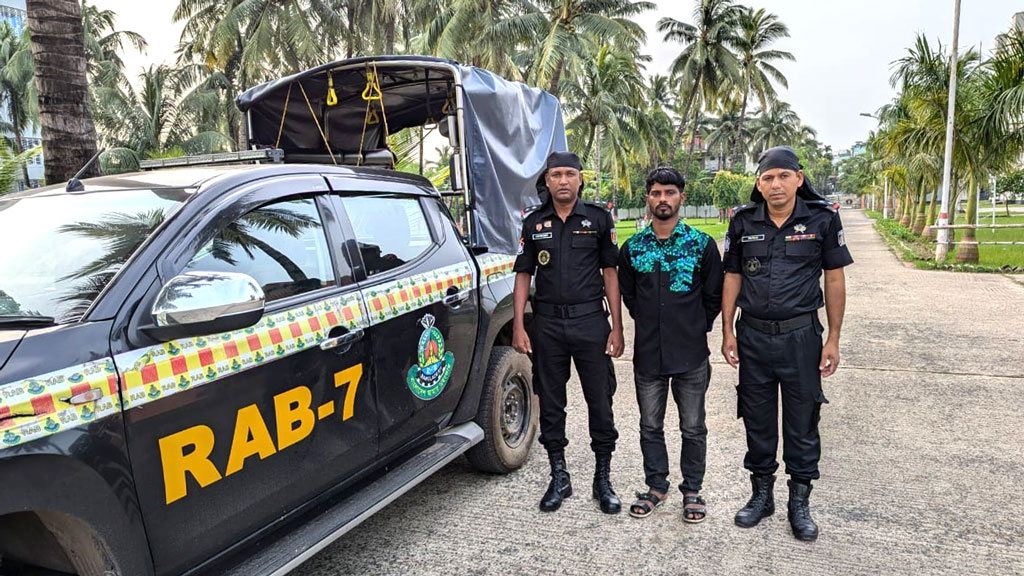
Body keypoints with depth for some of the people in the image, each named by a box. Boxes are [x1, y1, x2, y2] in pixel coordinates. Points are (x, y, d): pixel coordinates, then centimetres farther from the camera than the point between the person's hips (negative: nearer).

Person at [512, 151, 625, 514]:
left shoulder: (598, 219, 3)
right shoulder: (534, 223, 7)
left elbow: (610, 273, 3)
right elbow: (523, 276, 8)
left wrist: (617, 327, -2)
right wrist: (518, 327, -1)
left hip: (591, 322, -1)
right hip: (546, 324, 2)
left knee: (600, 402, 3)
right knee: (550, 403, 9)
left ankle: (603, 479, 19)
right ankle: (559, 478, 24)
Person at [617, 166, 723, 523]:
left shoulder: (702, 244, -1)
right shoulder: (632, 247, 4)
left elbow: (714, 295, 6)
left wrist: (696, 328, 6)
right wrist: (651, 326, 11)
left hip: (691, 356, -2)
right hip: (648, 355, 2)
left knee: (693, 428, 9)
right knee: (650, 426, 12)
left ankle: (692, 490, 25)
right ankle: (656, 486, 29)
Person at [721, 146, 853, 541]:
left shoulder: (822, 219, -4)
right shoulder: (743, 222, 1)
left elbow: (835, 280, 0)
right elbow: (732, 277, 7)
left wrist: (833, 339, -3)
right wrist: (728, 331, 2)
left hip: (800, 335, -2)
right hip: (753, 335, 2)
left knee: (802, 423, 8)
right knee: (757, 420, 12)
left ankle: (800, 502, 23)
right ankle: (762, 494, 28)